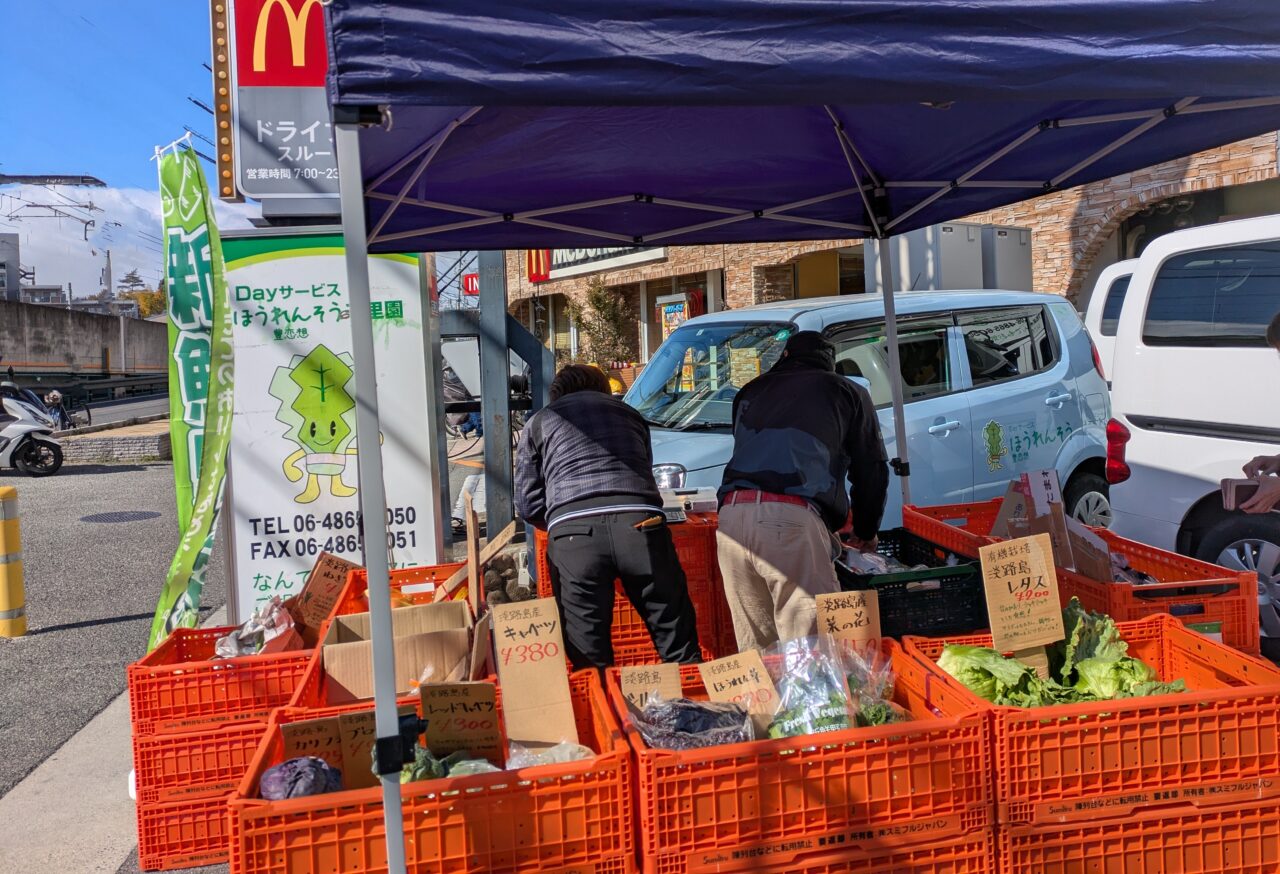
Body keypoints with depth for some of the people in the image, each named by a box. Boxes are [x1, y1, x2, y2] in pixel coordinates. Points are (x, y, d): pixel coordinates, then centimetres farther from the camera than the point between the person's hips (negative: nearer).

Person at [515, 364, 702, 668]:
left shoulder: (539, 422, 25)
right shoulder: (628, 413, 31)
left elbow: (528, 505, 19)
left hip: (573, 531, -1)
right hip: (641, 523, 1)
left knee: (589, 660, 7)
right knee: (678, 646, 10)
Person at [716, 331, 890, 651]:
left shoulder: (750, 392, 29)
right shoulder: (848, 392, 20)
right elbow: (871, 471, 22)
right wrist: (865, 533, 35)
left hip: (731, 515, 4)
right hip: (793, 520, -4)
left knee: (754, 648, 12)